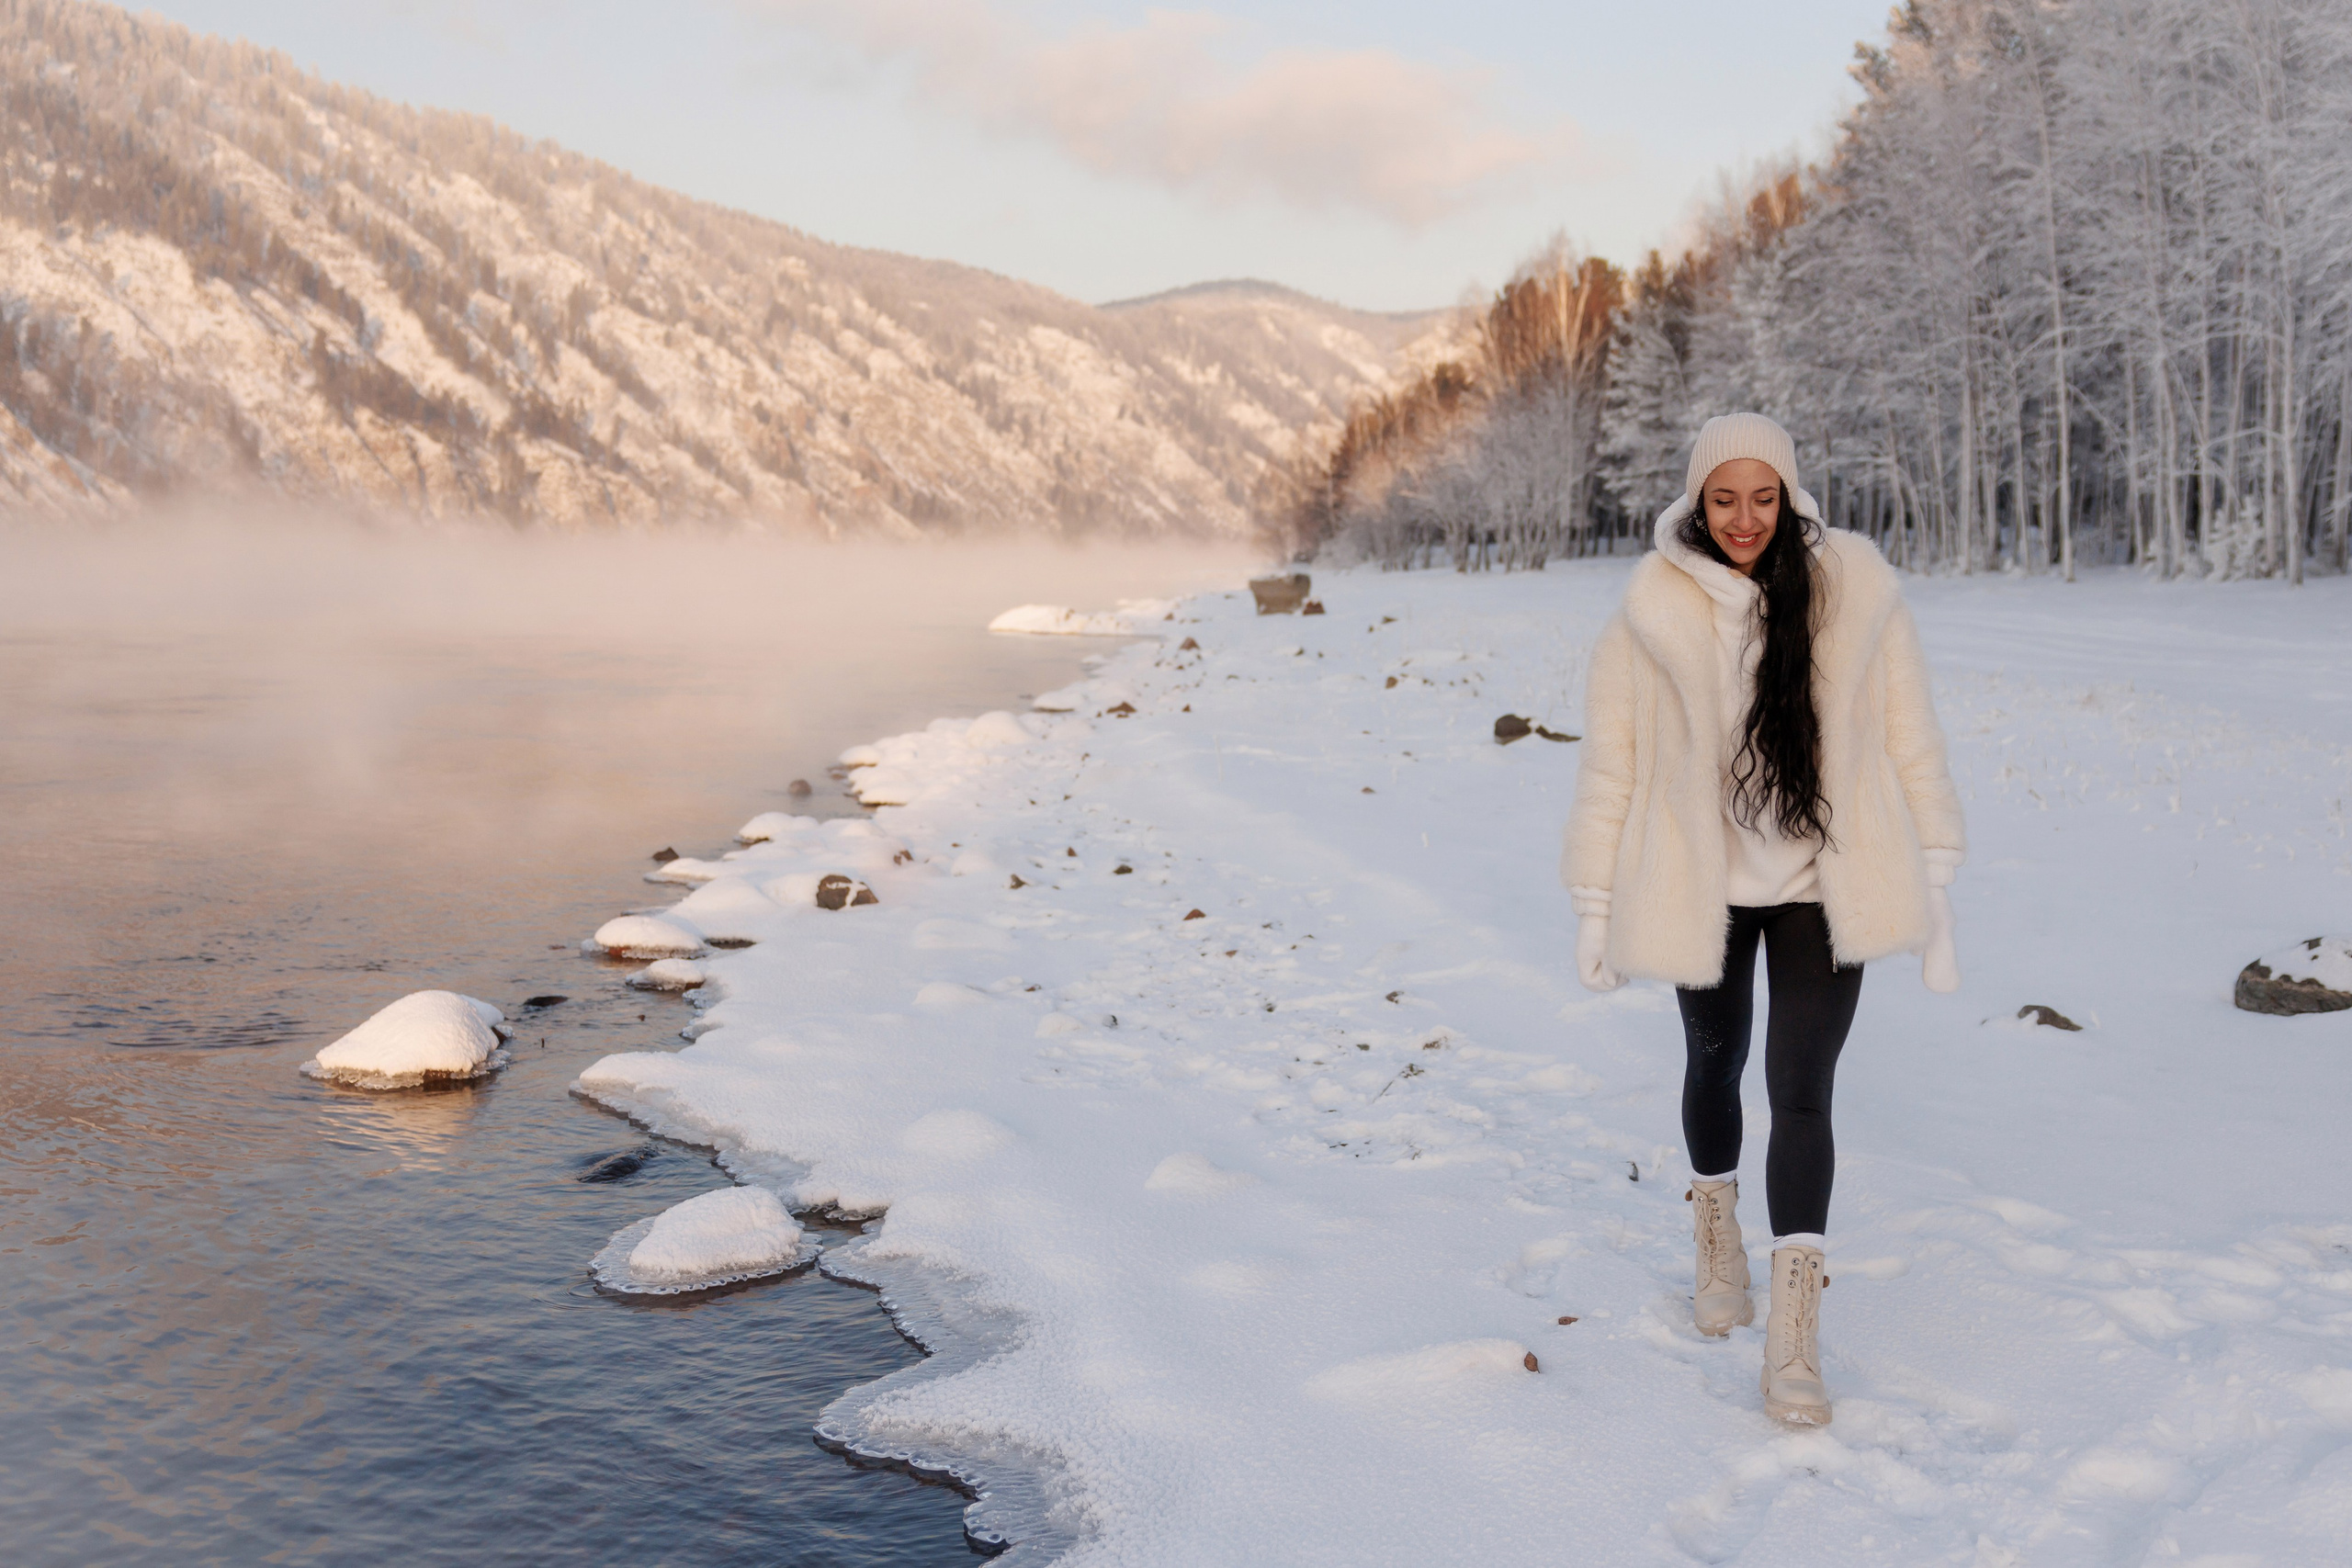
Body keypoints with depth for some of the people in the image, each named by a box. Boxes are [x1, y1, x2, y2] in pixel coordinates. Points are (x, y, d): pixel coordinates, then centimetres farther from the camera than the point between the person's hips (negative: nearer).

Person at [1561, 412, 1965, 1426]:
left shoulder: (1853, 594, -8)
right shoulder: (1653, 613, -9)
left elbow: (1907, 740, -1)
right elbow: (1611, 763, -3)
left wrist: (1933, 882, 0)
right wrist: (1596, 906, -1)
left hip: (1823, 887, -1)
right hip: (1702, 887, 1)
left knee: (1802, 1090, -7)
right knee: (1714, 1062, 19)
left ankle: (1793, 1339, 1)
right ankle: (1717, 1242, 45)